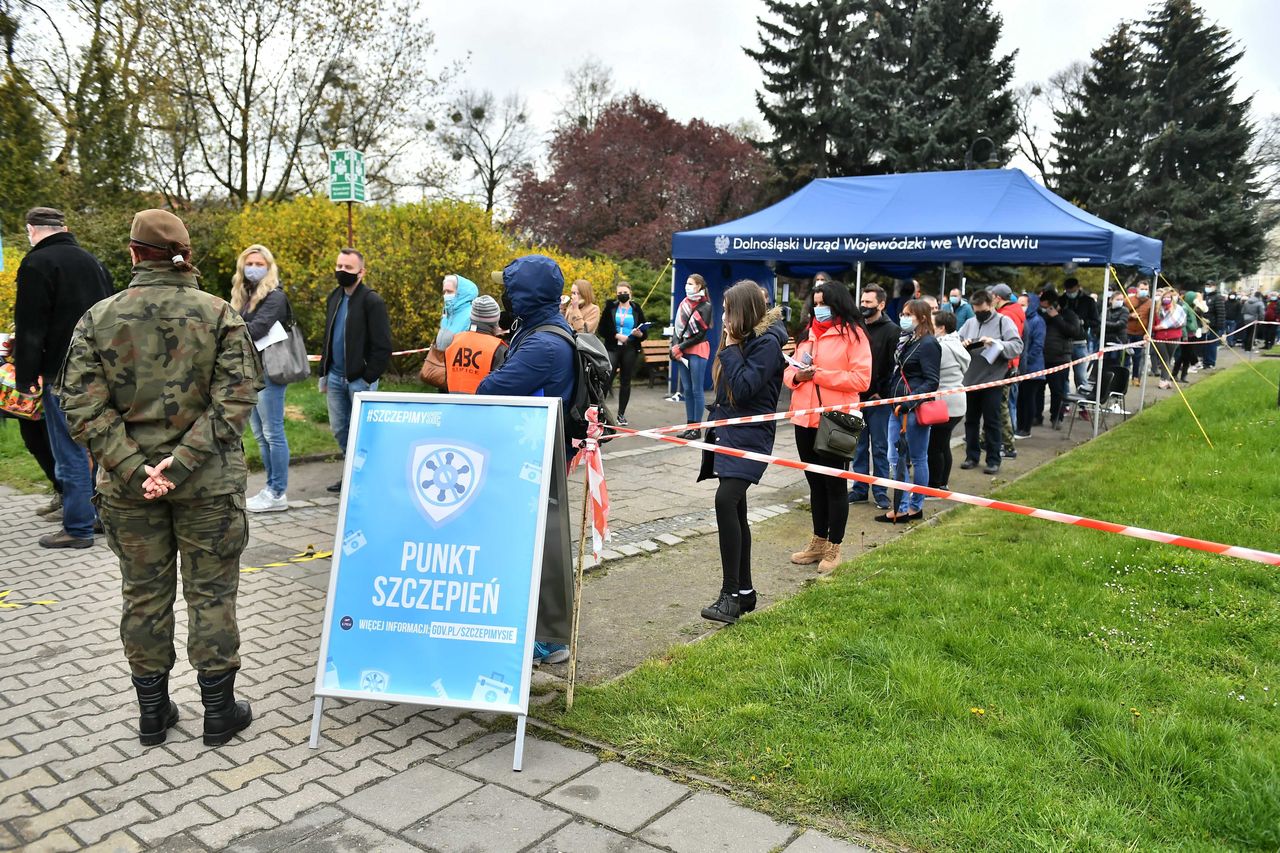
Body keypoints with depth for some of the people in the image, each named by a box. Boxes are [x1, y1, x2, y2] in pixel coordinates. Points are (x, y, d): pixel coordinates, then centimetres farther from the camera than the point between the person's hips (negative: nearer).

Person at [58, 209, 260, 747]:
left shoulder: (98, 318, -2)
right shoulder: (218, 314, -7)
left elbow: (83, 408, -9)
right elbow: (235, 399, -15)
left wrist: (133, 468, -12)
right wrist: (183, 460, -16)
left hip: (128, 484, 2)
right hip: (207, 482, -1)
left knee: (144, 595, 15)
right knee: (210, 593, 10)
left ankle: (152, 712, 28)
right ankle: (218, 710, 20)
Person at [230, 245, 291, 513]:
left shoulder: (275, 296, -8)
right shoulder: (245, 296, 17)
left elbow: (258, 329, -20)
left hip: (269, 371, -8)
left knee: (272, 433, -5)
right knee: (259, 434, 12)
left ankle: (278, 494, 1)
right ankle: (271, 487, 19)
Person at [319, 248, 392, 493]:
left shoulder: (372, 301, -10)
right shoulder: (334, 298, 13)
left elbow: (383, 346, -14)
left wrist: (369, 378, -16)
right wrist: (323, 372, 15)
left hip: (359, 378, -7)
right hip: (335, 377, 8)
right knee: (339, 430, 13)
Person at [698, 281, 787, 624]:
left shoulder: (767, 341, -12)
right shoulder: (743, 338, 14)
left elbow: (745, 387, -22)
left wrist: (730, 348, -14)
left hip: (750, 436, -9)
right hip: (729, 433, 9)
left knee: (726, 500, -23)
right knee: (735, 508, 11)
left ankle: (731, 594, -17)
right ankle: (744, 591, 20)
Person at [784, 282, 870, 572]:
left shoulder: (853, 333, -6)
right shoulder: (807, 334, 14)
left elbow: (861, 379, -14)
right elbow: (789, 370, 15)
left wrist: (820, 374, -18)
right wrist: (797, 375, -8)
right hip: (805, 420, 6)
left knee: (835, 484, 4)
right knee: (815, 483, 16)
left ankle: (833, 548, 16)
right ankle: (818, 543, 28)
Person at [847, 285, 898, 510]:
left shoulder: (891, 331, -5)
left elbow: (895, 366, -10)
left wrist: (882, 392, -13)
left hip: (878, 399, -4)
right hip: (856, 397, 5)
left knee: (879, 447, 4)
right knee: (859, 446, 11)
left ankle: (880, 492, 12)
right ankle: (859, 489, 20)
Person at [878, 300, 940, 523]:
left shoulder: (928, 344, -11)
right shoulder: (906, 341, 14)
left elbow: (931, 382, -15)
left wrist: (907, 403, -24)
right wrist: (890, 397, 10)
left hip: (916, 410, -8)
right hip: (898, 408, 8)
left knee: (918, 459, 4)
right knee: (895, 459, 8)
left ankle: (916, 506, 14)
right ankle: (901, 508, 16)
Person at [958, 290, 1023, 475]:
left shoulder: (1003, 321, -3)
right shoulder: (970, 323, 11)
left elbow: (1017, 347, -11)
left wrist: (995, 343, -23)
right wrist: (962, 345, -11)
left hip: (992, 382, -5)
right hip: (970, 380, 5)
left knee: (991, 422, 1)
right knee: (971, 420, 12)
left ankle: (993, 460, 9)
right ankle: (972, 456, 23)